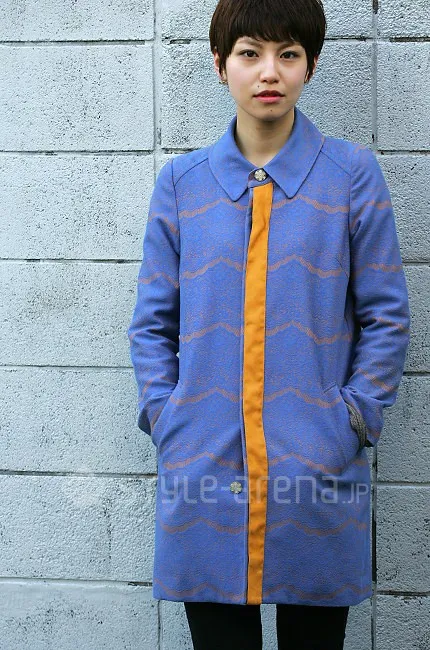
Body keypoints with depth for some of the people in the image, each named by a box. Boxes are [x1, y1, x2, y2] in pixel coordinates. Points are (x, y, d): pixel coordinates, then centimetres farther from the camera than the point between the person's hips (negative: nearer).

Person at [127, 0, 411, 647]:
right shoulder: (182, 181, 6)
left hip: (319, 472, -1)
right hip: (204, 474, 1)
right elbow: (152, 321, 9)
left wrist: (351, 421, -6)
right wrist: (165, 419, -2)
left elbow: (386, 317, 2)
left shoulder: (351, 173, 1)